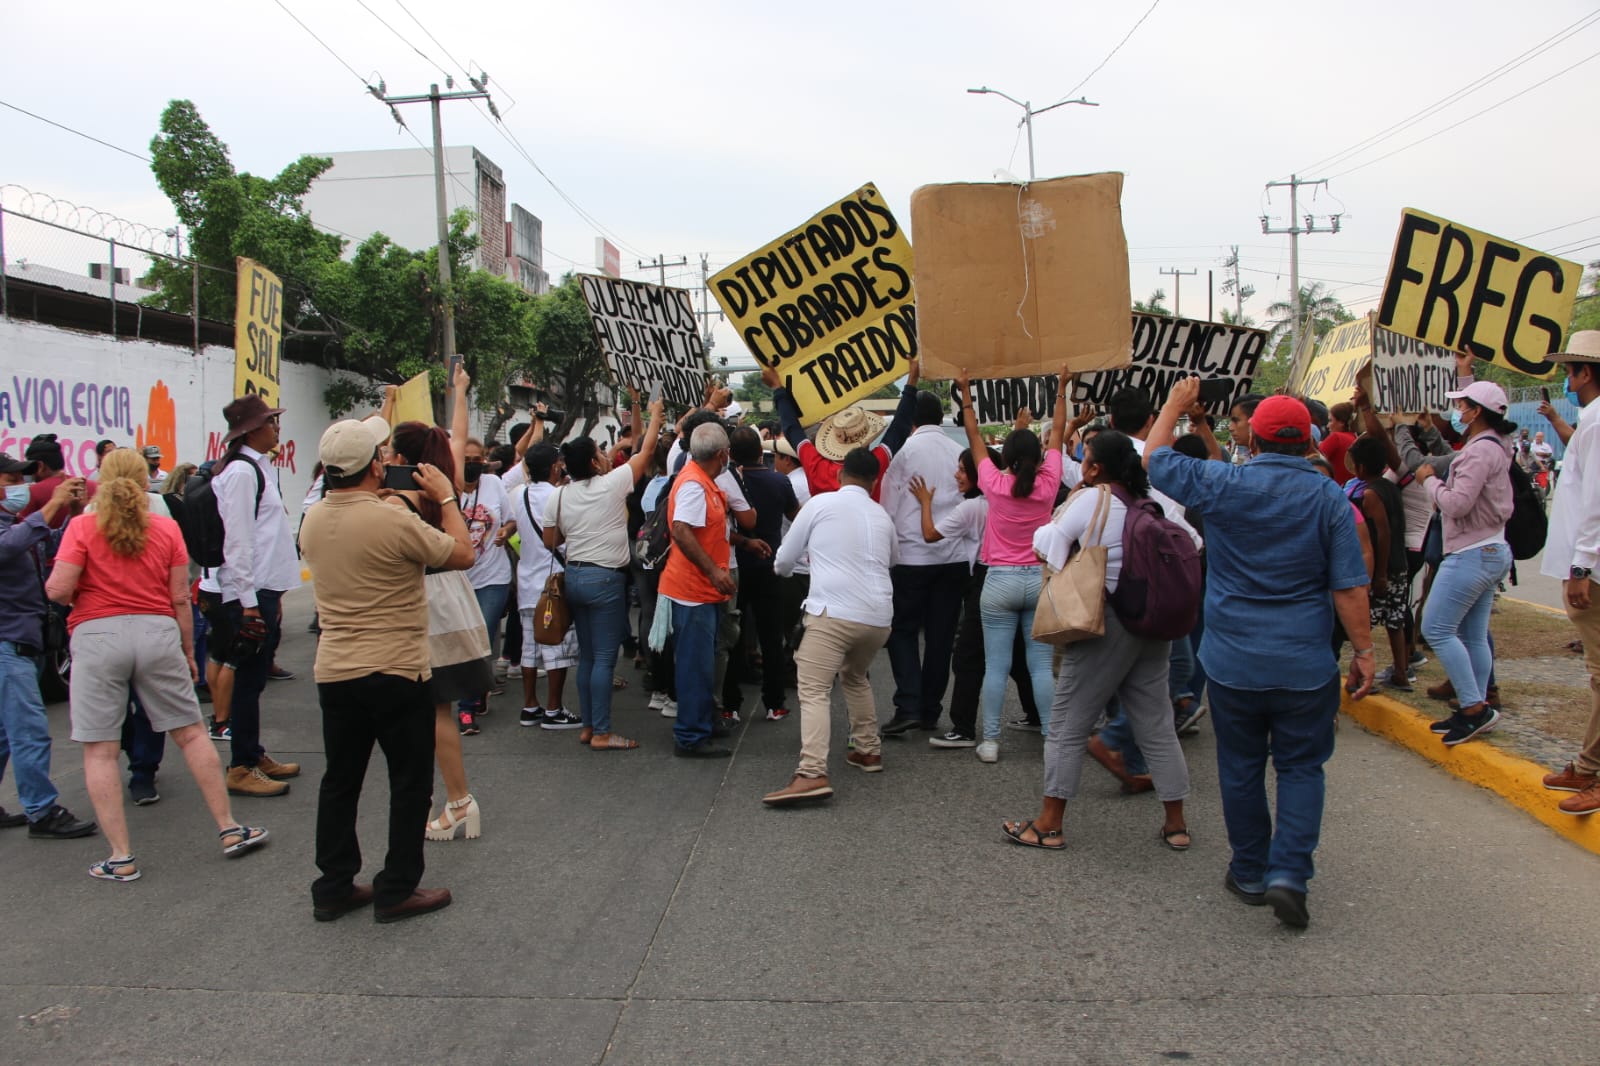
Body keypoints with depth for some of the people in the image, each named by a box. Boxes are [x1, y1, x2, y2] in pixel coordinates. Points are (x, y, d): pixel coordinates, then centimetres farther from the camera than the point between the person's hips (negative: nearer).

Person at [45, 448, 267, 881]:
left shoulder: (82, 526, -2)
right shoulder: (167, 528, 4)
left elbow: (58, 589, -9)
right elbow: (180, 598, 4)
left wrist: (72, 595, 14)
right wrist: (188, 651, 13)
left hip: (97, 635, -2)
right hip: (156, 633, 2)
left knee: (100, 750, 6)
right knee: (191, 733, 12)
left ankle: (121, 857, 6)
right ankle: (230, 829, 17)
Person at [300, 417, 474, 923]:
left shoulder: (313, 520, 2)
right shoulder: (394, 522, -21)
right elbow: (464, 554, -9)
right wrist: (446, 498, 2)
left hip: (333, 671, 7)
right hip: (395, 673, -7)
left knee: (340, 781, 16)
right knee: (410, 785, 7)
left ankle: (333, 889, 24)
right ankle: (397, 890, 13)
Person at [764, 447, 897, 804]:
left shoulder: (820, 504, 3)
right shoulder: (882, 516, 17)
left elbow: (784, 560, 11)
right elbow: (894, 559, 37)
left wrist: (781, 568, 35)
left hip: (834, 613, -6)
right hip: (878, 616, 6)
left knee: (814, 691, -11)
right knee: (855, 677, 30)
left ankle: (812, 774, -26)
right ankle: (868, 750, 34)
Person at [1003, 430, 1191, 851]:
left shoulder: (1091, 500, -10)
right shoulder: (1152, 500, 6)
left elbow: (1046, 543, -8)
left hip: (1106, 624, -6)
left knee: (1067, 725, 4)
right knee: (1157, 725, 14)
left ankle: (1049, 824, 10)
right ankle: (1176, 824, 21)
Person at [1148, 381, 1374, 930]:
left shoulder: (1223, 485, -8)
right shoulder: (1329, 497, -6)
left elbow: (1155, 460, 7)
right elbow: (1349, 587, -6)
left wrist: (1175, 405, 19)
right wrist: (1363, 651, 3)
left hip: (1232, 662, 0)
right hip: (1305, 665, 0)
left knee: (1241, 767, 13)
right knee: (1300, 767, 11)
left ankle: (1250, 873, 24)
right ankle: (1288, 873, -1)